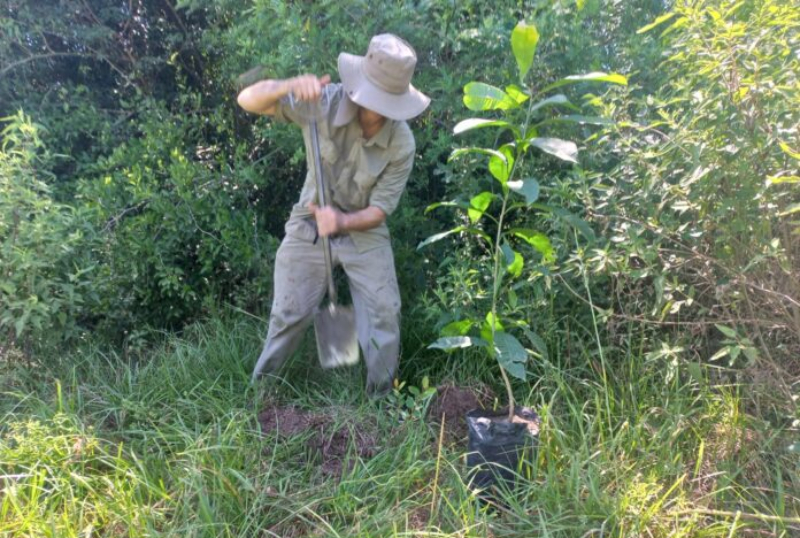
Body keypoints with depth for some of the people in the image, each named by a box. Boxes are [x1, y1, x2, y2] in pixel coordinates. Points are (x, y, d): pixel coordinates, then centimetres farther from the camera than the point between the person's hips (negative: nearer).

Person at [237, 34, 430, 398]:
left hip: (364, 232, 1)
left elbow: (379, 210, -16)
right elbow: (248, 100, -23)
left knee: (384, 313, -4)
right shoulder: (322, 102, -20)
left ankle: (381, 399, 18)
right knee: (289, 315, 4)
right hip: (308, 226, 0)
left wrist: (342, 222, -36)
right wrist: (289, 87, -44)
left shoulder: (402, 143, -20)